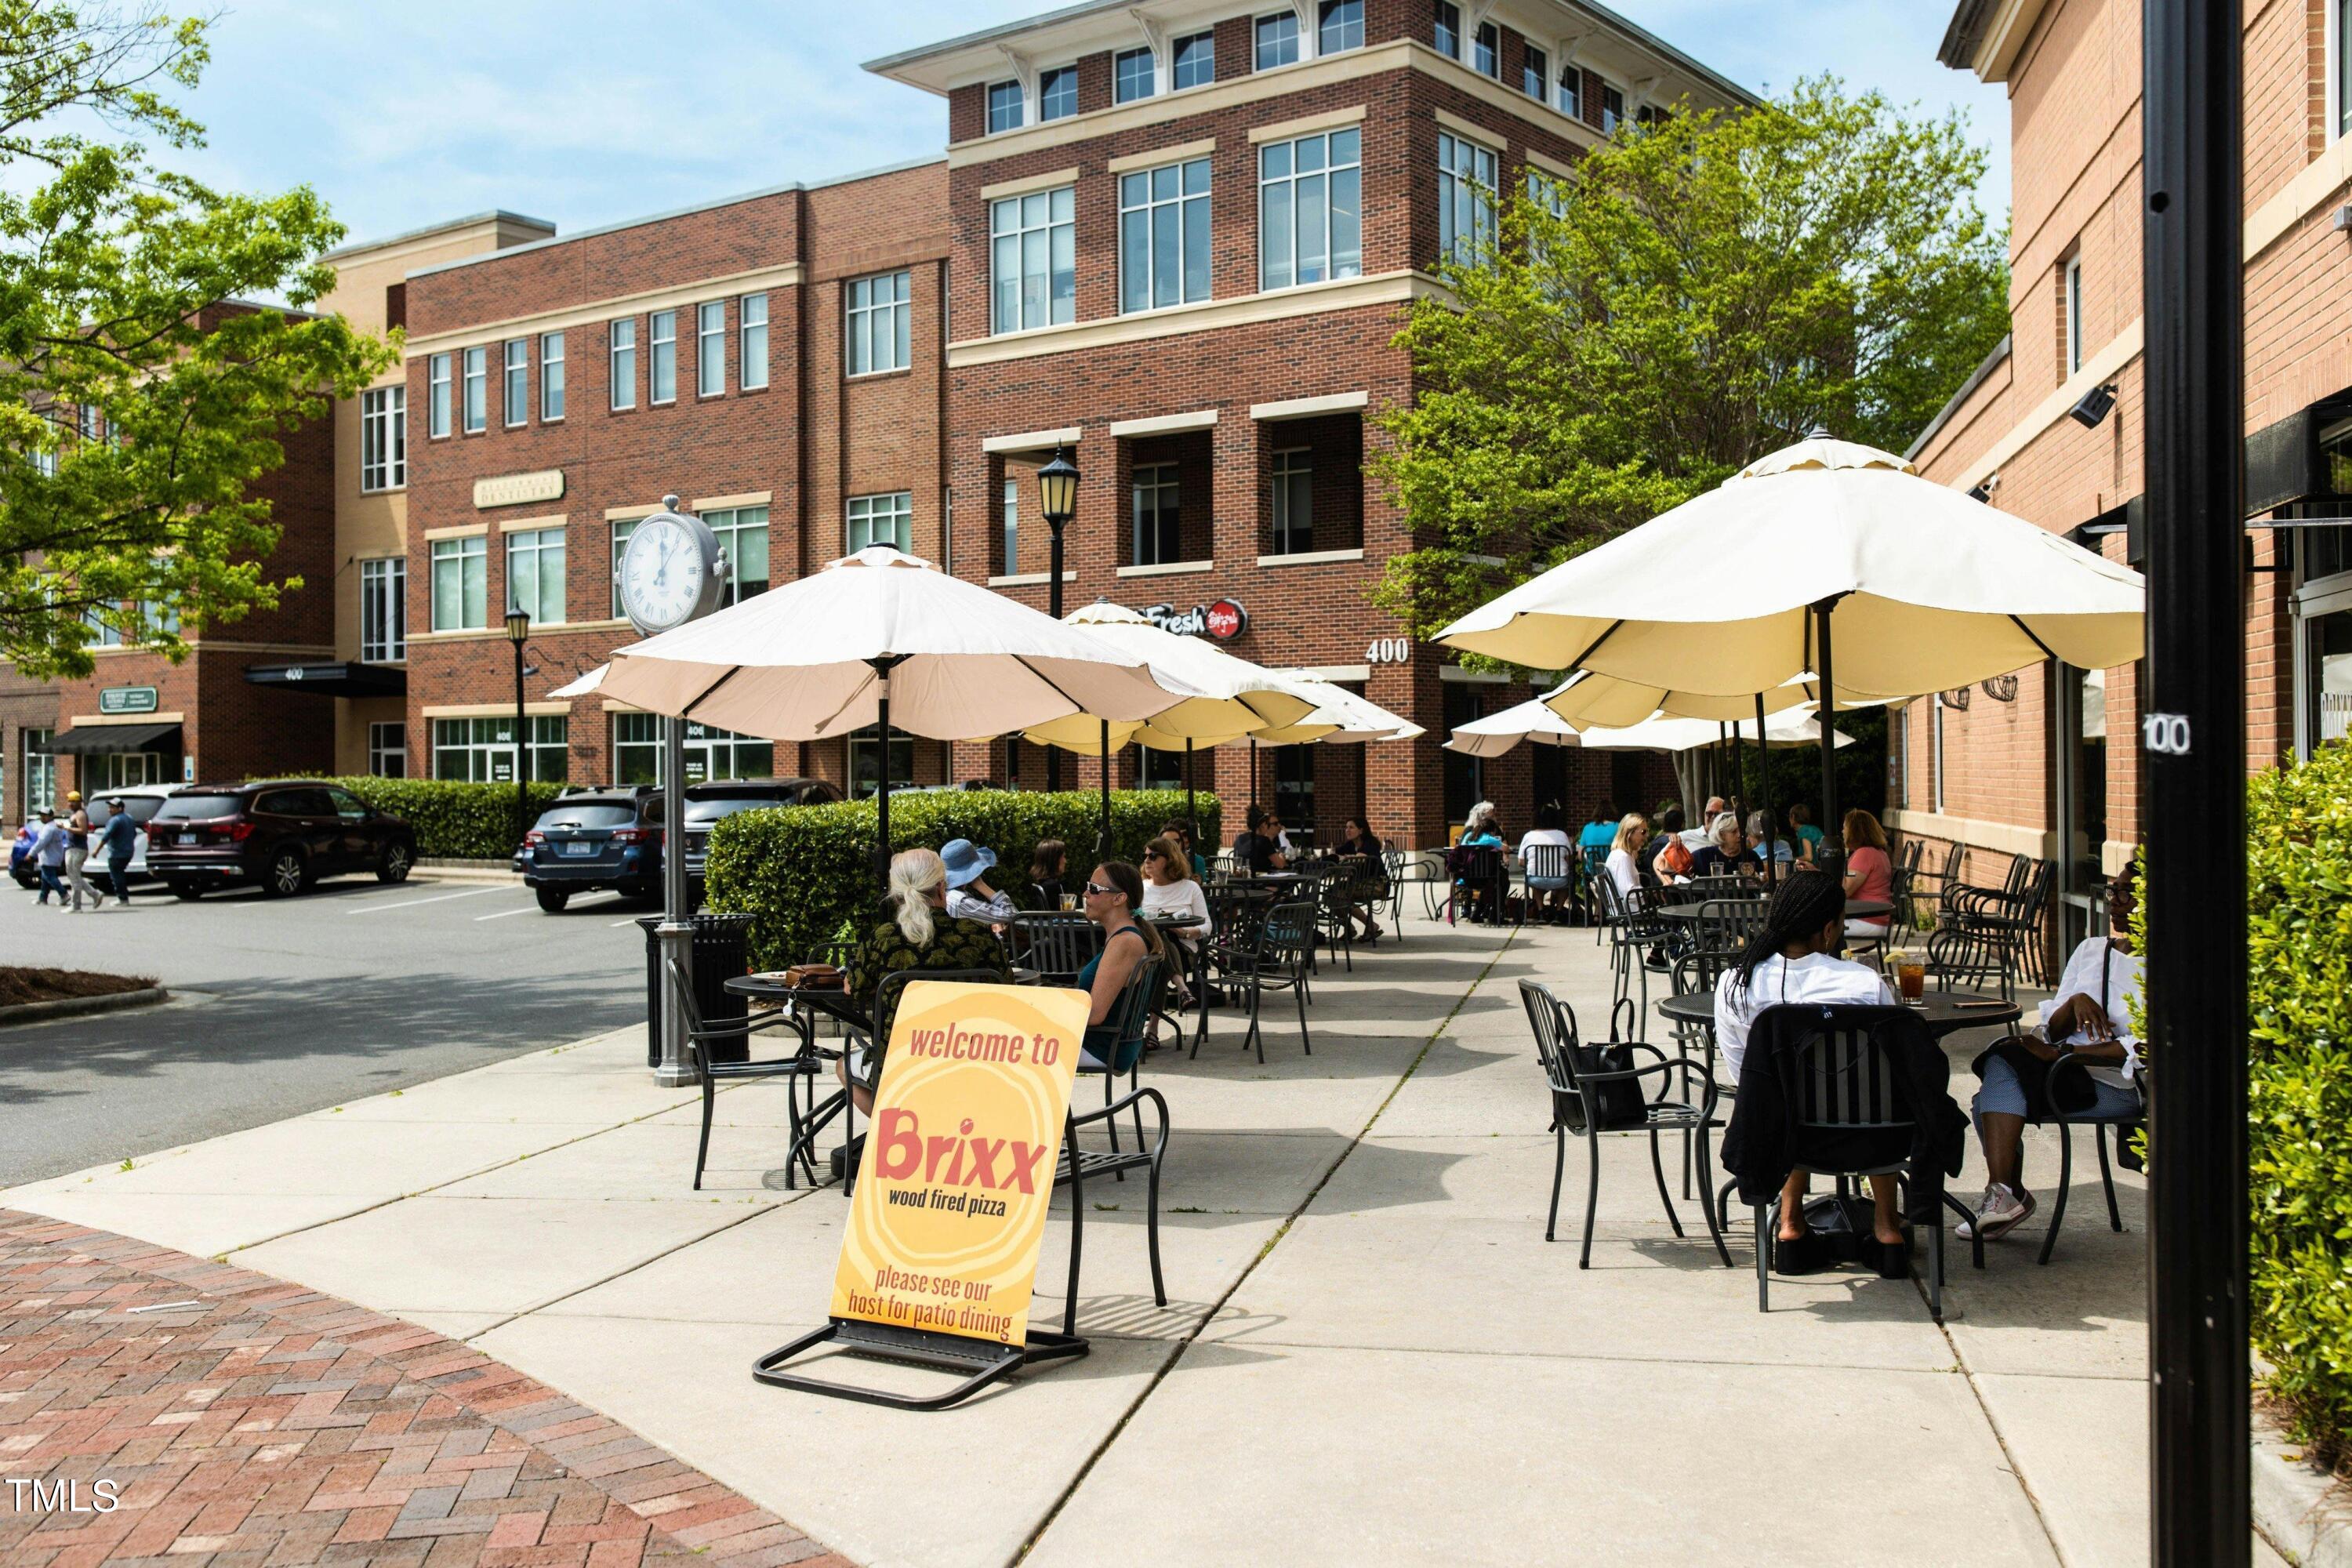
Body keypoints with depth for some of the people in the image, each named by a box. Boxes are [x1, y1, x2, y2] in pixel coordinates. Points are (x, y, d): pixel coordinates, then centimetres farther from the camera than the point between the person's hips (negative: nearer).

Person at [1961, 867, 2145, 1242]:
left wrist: (2060, 1052, -21)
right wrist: (2076, 1003, -13)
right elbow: (2053, 1028, 10)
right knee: (2002, 1061, -27)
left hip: (2123, 1085, -6)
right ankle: (2003, 1191, -28)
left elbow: (2144, 1048, -16)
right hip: (2069, 1070, 6)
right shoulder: (2090, 948, 16)